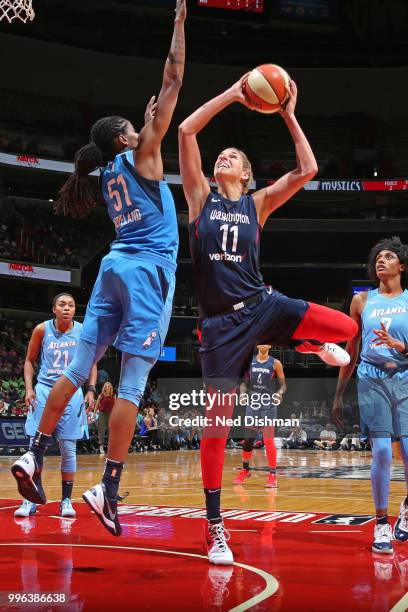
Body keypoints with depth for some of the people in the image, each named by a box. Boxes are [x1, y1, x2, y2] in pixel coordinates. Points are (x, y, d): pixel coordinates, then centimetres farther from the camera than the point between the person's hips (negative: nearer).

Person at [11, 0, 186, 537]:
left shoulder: (110, 172, 16)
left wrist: (145, 124, 42)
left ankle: (35, 455, 8)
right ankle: (108, 488, -10)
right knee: (132, 382, -8)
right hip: (148, 269, -7)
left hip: (116, 266, 7)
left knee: (78, 367, 10)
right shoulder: (140, 156, -1)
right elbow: (173, 81, -2)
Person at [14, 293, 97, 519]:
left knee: (68, 449, 1)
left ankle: (66, 500, 9)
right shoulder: (42, 329, -2)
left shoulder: (84, 331, -1)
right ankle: (30, 500, 3)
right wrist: (29, 388, -3)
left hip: (72, 392, 0)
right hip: (44, 390, 0)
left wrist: (91, 390, -2)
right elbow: (29, 360, 8)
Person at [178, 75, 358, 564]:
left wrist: (289, 116, 0)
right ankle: (214, 528, 9)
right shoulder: (201, 196, 8)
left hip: (262, 304, 1)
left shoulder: (257, 203, 10)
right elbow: (186, 131, -3)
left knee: (346, 328, -22)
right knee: (217, 424, -2)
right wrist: (233, 92, -2)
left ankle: (306, 345, 16)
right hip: (220, 322, -1)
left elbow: (308, 170, -2)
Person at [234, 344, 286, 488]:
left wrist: (280, 392, -20)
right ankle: (245, 470, 26)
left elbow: (283, 384, 1)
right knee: (247, 439, 9)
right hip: (253, 402, 3)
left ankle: (272, 475, -1)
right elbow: (245, 382, 12)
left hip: (269, 403, -3)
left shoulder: (275, 363, -2)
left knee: (268, 440, -7)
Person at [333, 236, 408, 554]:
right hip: (372, 381, 0)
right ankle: (381, 524, 3)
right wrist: (339, 394, 13)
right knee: (381, 451, -9)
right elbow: (351, 351, 14)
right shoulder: (362, 300, 10)